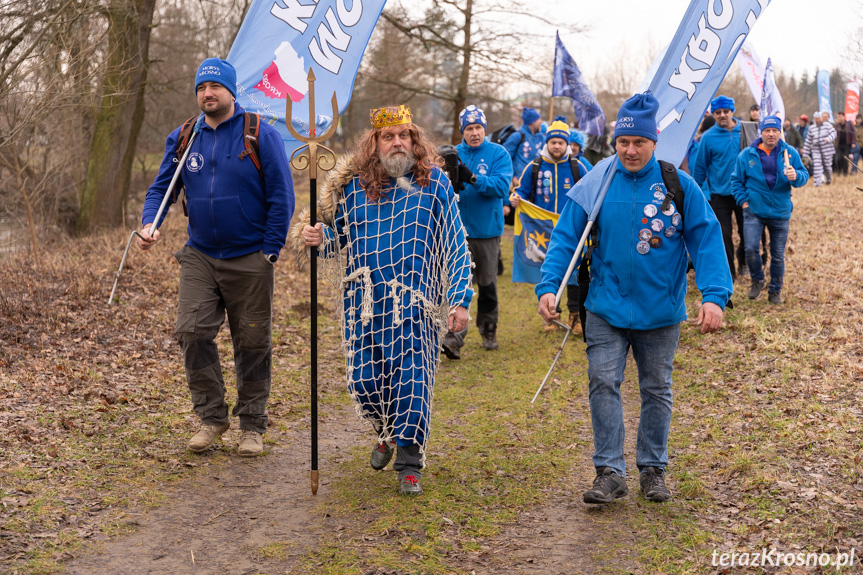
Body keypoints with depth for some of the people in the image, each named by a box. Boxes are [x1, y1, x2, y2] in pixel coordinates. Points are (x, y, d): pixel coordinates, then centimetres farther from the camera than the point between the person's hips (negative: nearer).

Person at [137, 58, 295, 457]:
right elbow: (161, 187, 9)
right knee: (192, 333, -8)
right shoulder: (182, 139, 5)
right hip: (199, 256, 3)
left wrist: (270, 252, -8)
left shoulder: (261, 135, -5)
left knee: (253, 344, 4)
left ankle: (252, 425, 17)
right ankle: (211, 416, 8)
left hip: (249, 260, -3)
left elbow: (281, 196, -6)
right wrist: (150, 223, -12)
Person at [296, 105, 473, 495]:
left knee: (411, 380, -6)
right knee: (364, 381, 2)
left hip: (414, 303, -2)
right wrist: (317, 237, -5)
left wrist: (460, 299, -4)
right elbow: (340, 239, 19)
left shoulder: (434, 182, 3)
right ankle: (387, 432, 34)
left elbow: (456, 243, 3)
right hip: (364, 301, 3)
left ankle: (408, 465, 8)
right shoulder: (353, 185, 8)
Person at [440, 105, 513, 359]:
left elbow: (501, 186, -16)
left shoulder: (498, 154, -2)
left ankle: (488, 329, 31)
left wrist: (473, 178, -29)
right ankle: (454, 335, -13)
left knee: (487, 282, 13)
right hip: (458, 230, 1)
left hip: (487, 230, 0)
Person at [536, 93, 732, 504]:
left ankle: (653, 468, 28)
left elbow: (706, 239, -7)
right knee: (603, 383, -6)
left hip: (661, 311, 0)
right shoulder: (595, 184, -5)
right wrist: (548, 286, -16)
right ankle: (610, 471, 3)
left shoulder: (679, 185, -7)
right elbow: (565, 237, -4)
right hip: (606, 308, 0)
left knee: (656, 390, 13)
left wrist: (715, 295, -17)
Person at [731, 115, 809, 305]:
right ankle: (757, 281, 12)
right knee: (751, 248, -15)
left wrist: (796, 176, -26)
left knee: (778, 255, 8)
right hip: (754, 211, -1)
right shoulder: (747, 154, -1)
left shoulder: (790, 153, -1)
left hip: (780, 212, 1)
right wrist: (743, 200, -2)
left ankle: (775, 291, 25)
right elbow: (737, 180, 8)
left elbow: (804, 176, -4)